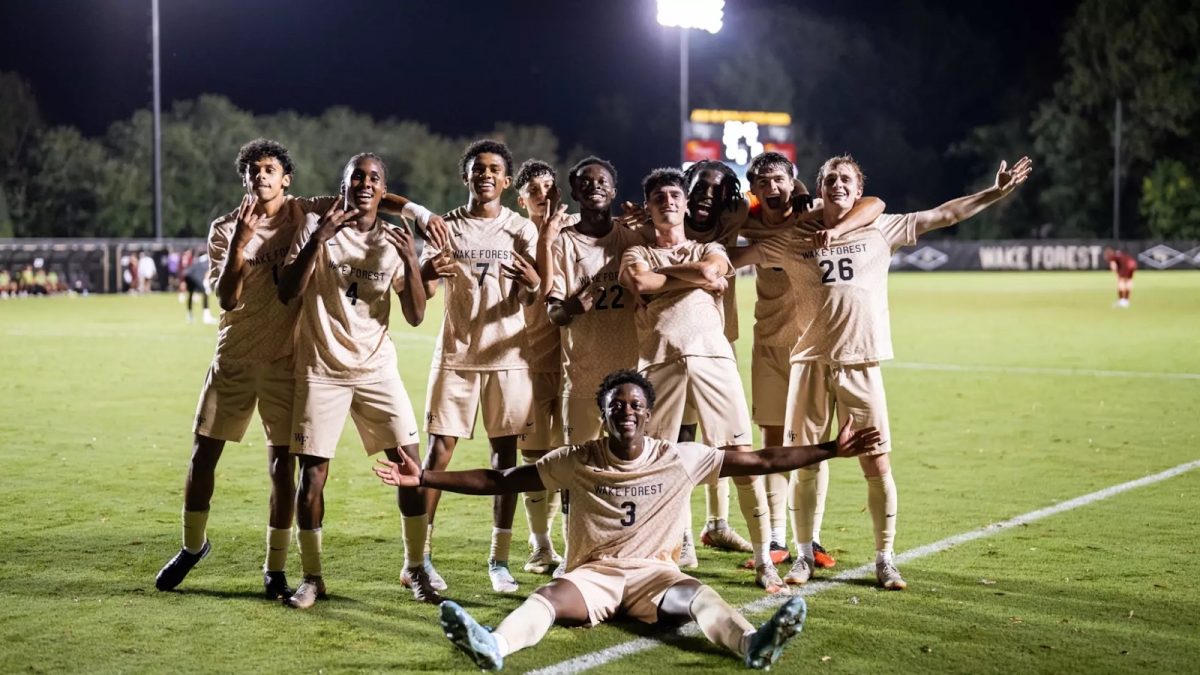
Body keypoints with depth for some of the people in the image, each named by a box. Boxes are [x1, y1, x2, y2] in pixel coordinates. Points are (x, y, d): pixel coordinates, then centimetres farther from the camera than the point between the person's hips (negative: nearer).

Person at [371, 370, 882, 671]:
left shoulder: (681, 459, 1)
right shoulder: (577, 462, -1)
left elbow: (762, 462, 1)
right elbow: (498, 481, -2)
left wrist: (831, 449, -5)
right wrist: (423, 479, -9)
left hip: (652, 571, 0)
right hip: (591, 572, 0)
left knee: (695, 596, -33)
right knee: (549, 598, -33)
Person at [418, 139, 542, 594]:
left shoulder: (522, 230, 4)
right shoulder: (446, 227, 4)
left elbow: (535, 302, -1)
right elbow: (423, 295, -3)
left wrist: (534, 284, -26)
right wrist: (428, 273, -27)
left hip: (507, 355, 0)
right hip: (456, 355, 0)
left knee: (505, 452, 2)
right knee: (440, 451, -4)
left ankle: (499, 560, 8)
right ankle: (421, 555, 2)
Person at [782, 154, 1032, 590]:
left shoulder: (880, 230, 9)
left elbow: (943, 216, 9)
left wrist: (998, 192, 7)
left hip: (861, 365, 0)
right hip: (811, 363, 0)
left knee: (877, 463, -1)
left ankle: (885, 558, 12)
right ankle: (804, 554, 20)